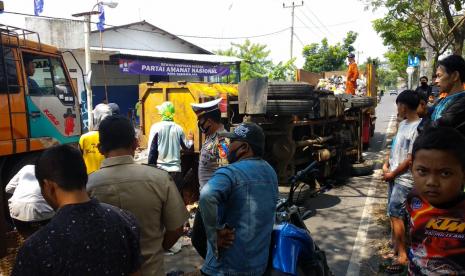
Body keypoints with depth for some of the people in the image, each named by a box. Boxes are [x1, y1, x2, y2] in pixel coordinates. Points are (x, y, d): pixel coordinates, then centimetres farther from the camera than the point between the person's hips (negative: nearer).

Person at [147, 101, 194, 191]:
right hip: (176, 170, 2)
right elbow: (186, 146, 14)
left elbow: (152, 150, -7)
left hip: (160, 169, -2)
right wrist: (191, 140, 37)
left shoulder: (156, 127, -5)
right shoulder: (178, 128, 3)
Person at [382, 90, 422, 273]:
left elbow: (411, 159, -20)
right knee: (393, 213, 17)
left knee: (395, 214, -6)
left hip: (405, 179, -8)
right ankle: (395, 244, 33)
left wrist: (392, 174, -12)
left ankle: (402, 255, 4)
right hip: (394, 176, 8)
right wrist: (386, 164, 5)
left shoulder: (418, 128, -19)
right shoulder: (403, 124, 9)